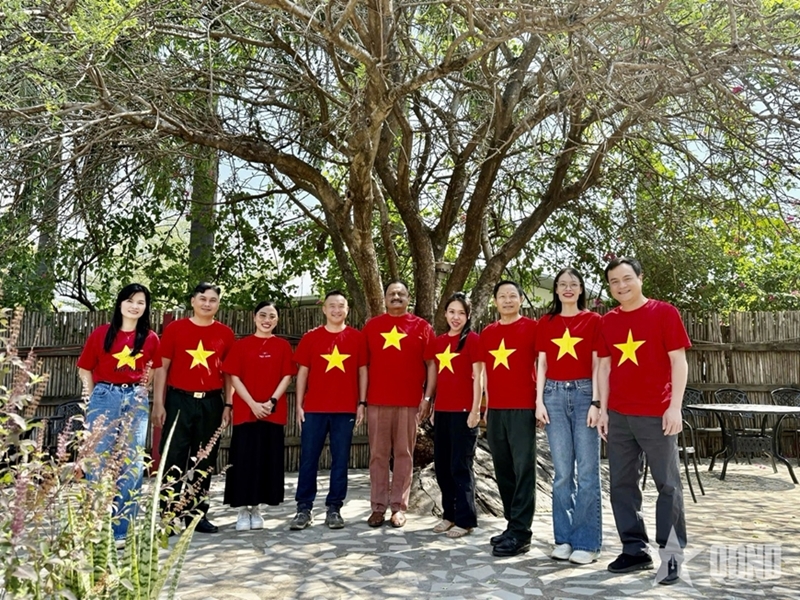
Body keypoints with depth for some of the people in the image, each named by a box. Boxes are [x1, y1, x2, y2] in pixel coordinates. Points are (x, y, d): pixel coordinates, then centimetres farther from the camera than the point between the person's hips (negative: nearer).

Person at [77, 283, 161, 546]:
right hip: (104, 398, -1)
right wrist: (95, 398, 3)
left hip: (136, 401, 1)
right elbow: (85, 369, 7)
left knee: (132, 463, 4)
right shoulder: (101, 333, 1)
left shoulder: (151, 338, 3)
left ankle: (122, 529, 16)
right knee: (98, 461, 4)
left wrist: (139, 392, 5)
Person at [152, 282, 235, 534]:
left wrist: (228, 405, 3)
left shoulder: (225, 334, 5)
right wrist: (158, 403, -4)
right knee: (173, 458, 0)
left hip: (211, 403, 2)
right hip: (179, 400, -2)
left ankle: (198, 513, 21)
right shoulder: (175, 328, 1)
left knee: (205, 461, 9)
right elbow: (162, 368, 1)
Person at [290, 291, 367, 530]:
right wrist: (298, 405, 0)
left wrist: (362, 403, 1)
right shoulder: (311, 337, 4)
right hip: (314, 409, 0)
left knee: (340, 461, 6)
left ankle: (334, 509, 17)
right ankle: (304, 509, 14)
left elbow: (362, 371, 7)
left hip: (345, 409, 0)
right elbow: (302, 372, 5)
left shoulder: (357, 338, 4)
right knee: (308, 459, 4)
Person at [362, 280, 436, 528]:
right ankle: (378, 507, 14)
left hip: (410, 402, -1)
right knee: (378, 455, 5)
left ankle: (399, 507, 13)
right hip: (377, 401, 1)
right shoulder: (371, 326, 10)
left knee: (404, 454, 4)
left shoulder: (421, 326, 5)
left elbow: (431, 364, 3)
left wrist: (427, 397, -4)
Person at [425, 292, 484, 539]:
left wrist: (475, 410, -13)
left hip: (463, 411, -6)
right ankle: (450, 514, 26)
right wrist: (432, 408, 13)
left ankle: (465, 520, 13)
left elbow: (478, 377, -8)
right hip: (441, 411, 6)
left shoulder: (473, 340, -5)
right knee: (442, 466, 12)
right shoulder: (438, 342, 12)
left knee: (460, 466, 1)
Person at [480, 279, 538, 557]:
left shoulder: (532, 327, 0)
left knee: (523, 468, -2)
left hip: (523, 408, -5)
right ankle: (512, 524, 24)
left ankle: (520, 532, 3)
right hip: (495, 409, 5)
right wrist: (484, 407, 14)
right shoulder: (487, 333, 14)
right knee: (503, 470, 11)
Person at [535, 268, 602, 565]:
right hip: (554, 395, 2)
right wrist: (539, 401, 2)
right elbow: (542, 365, 9)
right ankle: (564, 538, 16)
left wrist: (595, 403, -8)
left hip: (584, 393, -2)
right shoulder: (545, 323, 11)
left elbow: (596, 365, 0)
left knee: (587, 470, -1)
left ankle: (587, 542, 8)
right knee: (562, 471, 5)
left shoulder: (593, 321, 5)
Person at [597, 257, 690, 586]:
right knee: (622, 484, 9)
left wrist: (675, 407, -11)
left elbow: (678, 362, -5)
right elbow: (604, 366, 11)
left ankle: (671, 554, 16)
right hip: (618, 416, 5)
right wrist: (603, 409, 6)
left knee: (668, 483, 3)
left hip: (657, 414, -4)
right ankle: (635, 549, 21)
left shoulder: (664, 312, -2)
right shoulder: (607, 321, 9)